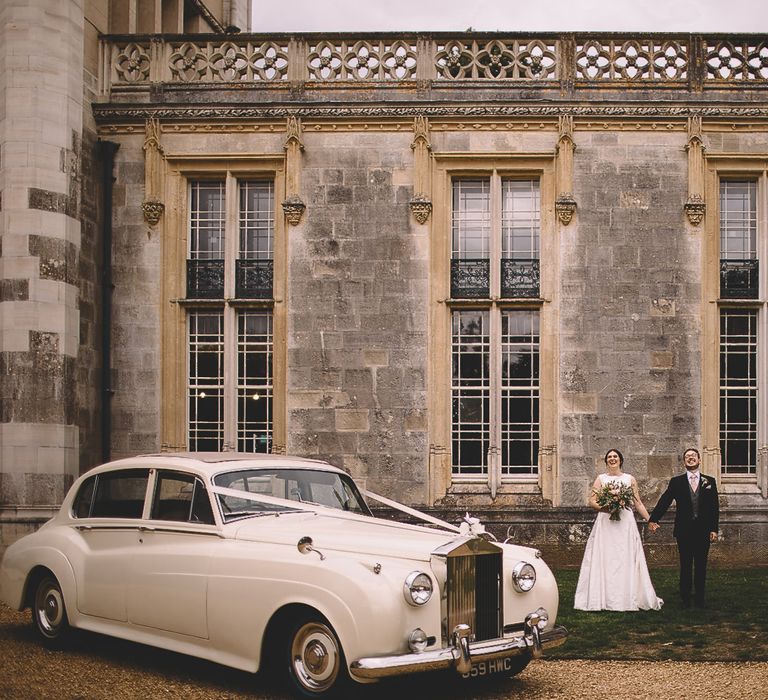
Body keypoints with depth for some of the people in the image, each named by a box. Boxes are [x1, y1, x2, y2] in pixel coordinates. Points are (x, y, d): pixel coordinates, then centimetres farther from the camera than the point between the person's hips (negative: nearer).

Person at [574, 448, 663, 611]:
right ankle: (603, 599, 2)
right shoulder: (601, 479, 8)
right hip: (605, 523, 0)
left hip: (625, 524, 0)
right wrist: (606, 507, -14)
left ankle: (628, 599, 4)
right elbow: (592, 501, 3)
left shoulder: (630, 479, 10)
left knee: (626, 559, -2)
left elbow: (638, 503, 11)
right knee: (604, 560, -3)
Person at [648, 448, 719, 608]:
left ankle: (699, 599, 13)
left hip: (703, 530, 1)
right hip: (684, 530, -1)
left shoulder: (709, 482, 7)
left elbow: (714, 507, 5)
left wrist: (714, 529, -1)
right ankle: (685, 599, 10)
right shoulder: (676, 482, 4)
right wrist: (653, 519, -14)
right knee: (685, 566, 4)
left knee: (701, 566, 5)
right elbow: (664, 501, -3)